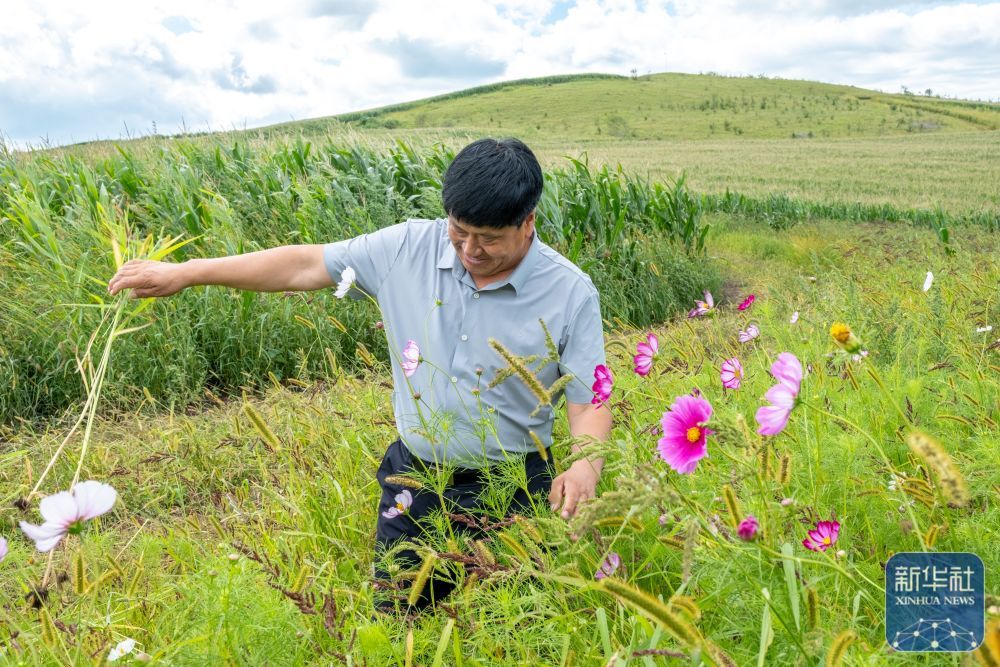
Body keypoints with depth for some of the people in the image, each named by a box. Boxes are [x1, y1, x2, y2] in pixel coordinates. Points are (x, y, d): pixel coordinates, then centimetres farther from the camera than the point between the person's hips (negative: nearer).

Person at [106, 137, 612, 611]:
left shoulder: (570, 294, -13)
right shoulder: (409, 248, -7)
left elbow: (588, 403, -11)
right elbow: (305, 266, -1)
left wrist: (585, 466, -32)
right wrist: (185, 272, -2)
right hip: (414, 479, 3)